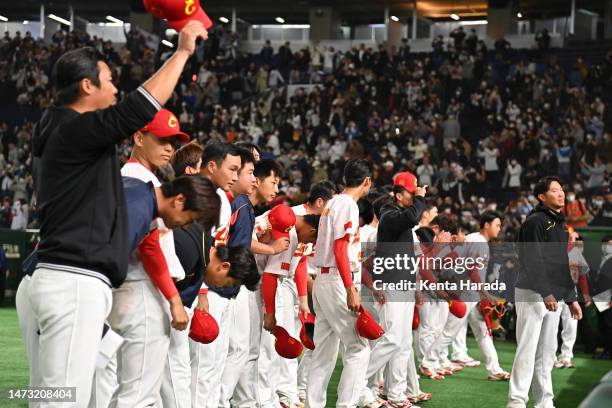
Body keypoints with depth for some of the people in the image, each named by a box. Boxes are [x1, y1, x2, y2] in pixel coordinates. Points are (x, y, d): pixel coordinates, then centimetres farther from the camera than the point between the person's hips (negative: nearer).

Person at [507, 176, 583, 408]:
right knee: (527, 349, -11)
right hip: (533, 294, -9)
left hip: (553, 295, 9)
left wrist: (571, 298, 20)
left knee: (547, 351, 9)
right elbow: (533, 261, -18)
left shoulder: (559, 224, 19)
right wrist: (546, 293, -25)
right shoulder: (535, 222, -9)